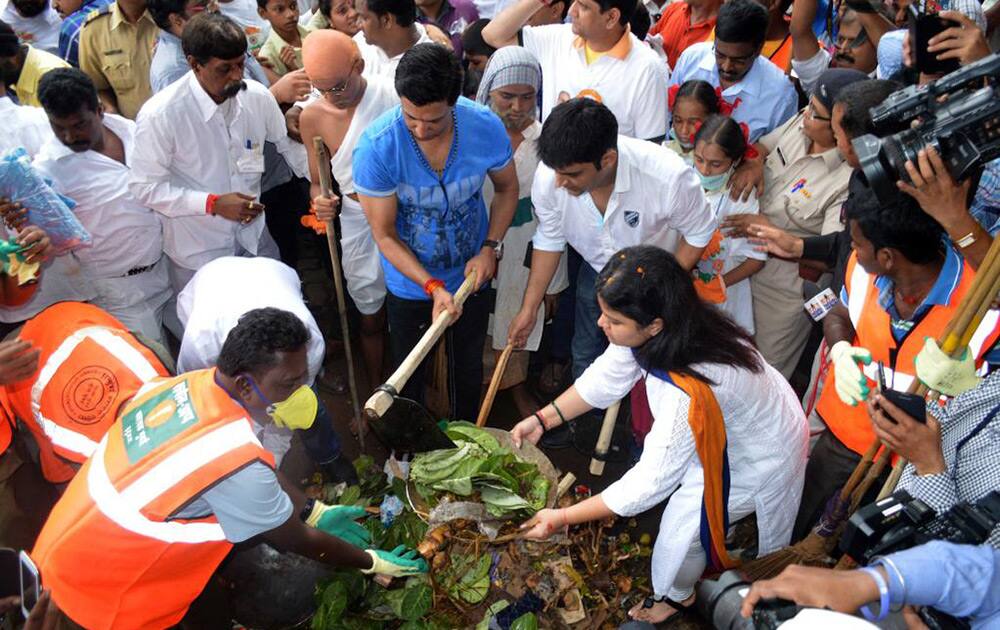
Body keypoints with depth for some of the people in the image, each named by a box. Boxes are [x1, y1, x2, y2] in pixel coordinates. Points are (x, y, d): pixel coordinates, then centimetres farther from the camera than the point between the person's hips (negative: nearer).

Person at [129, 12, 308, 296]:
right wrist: (214, 204, -23)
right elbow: (146, 187, -15)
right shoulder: (159, 115, -21)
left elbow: (289, 145, 7)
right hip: (197, 253, -3)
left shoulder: (257, 96, -10)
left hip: (255, 240, 4)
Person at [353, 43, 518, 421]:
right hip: (410, 282, -1)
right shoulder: (376, 147, -29)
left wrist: (490, 247, -15)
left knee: (468, 367, 23)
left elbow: (506, 188, -2)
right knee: (409, 374, 21)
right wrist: (433, 287, -29)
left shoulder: (486, 127, -23)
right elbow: (385, 235, -20)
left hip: (470, 274, 2)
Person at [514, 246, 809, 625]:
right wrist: (543, 419, -14)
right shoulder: (666, 328, -24)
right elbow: (606, 376, -10)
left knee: (683, 525, 5)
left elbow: (651, 481, -36)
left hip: (762, 456, -7)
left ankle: (674, 595, 37)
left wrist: (562, 518, -30)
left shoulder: (687, 392, -45)